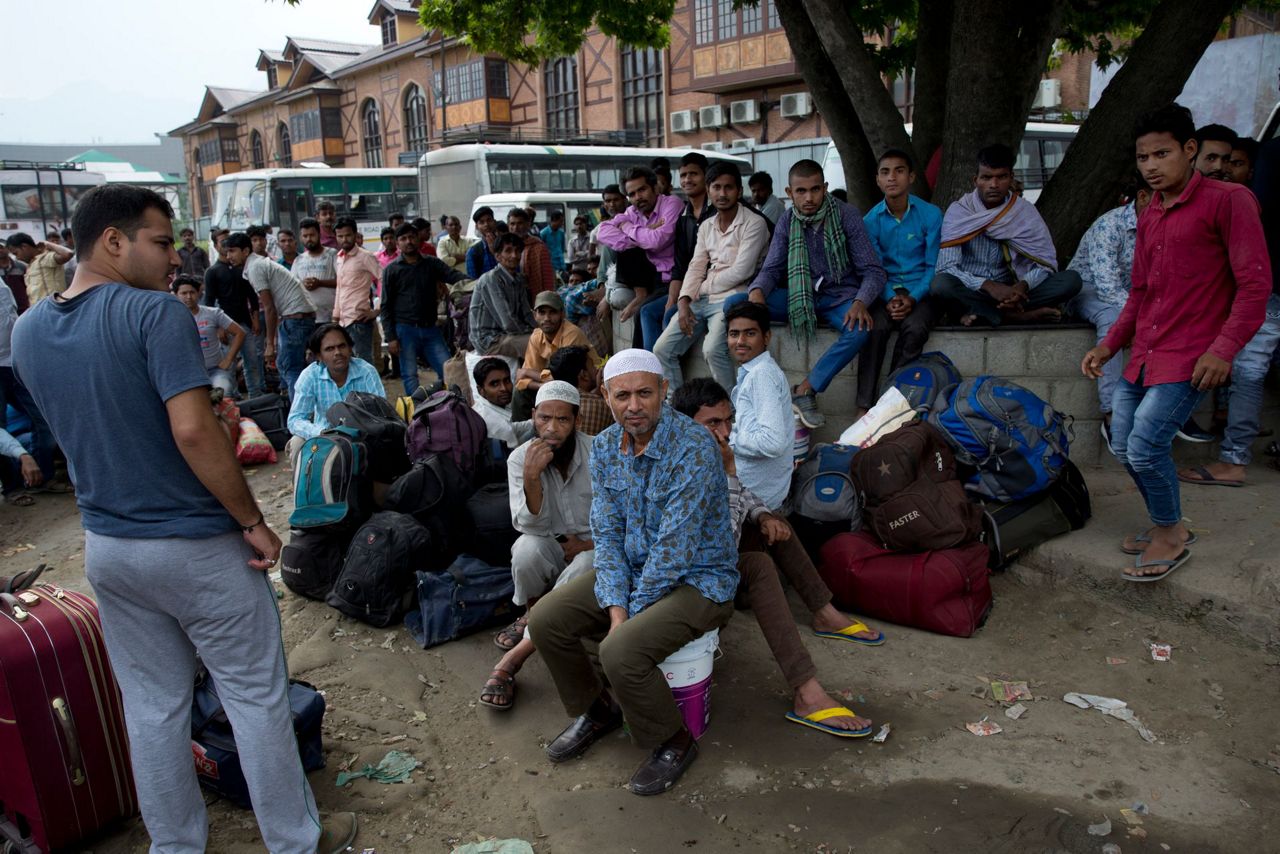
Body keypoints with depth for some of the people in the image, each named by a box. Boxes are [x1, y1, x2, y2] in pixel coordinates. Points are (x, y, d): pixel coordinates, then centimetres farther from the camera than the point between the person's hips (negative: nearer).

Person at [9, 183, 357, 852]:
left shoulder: (28, 331, 5)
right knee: (256, 695, 9)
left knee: (151, 704, 18)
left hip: (106, 547, 7)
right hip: (197, 546, -7)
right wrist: (253, 521, -18)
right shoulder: (155, 313, -18)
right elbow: (193, 430, -26)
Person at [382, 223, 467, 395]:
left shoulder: (432, 264, 10)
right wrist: (390, 337, -7)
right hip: (405, 330, -2)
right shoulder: (391, 270, 4)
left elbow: (453, 275, -8)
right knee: (410, 376, 0)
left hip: (431, 329, 2)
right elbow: (386, 306, 1)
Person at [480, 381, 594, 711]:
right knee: (527, 548, -33)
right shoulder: (520, 458, -10)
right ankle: (532, 615, 1)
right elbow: (532, 526, -17)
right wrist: (531, 478, -33)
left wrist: (588, 544, -16)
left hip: (594, 548, -1)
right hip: (550, 547, 2)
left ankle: (511, 662, -27)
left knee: (582, 569, -35)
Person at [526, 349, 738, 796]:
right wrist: (615, 606, -15)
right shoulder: (604, 446, -1)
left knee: (621, 650, -28)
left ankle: (674, 742, 1)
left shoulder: (694, 447, -24)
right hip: (632, 569, 7)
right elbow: (606, 533, -2)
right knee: (545, 620, -6)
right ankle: (597, 709, 19)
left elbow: (675, 546, -25)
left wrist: (631, 613, -18)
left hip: (698, 578, -7)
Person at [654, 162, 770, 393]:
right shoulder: (706, 226, 16)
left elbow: (741, 272, -14)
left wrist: (703, 288, -3)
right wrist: (684, 301, -6)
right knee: (662, 350, -2)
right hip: (701, 300, 7)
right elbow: (696, 267, 11)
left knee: (713, 349, -31)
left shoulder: (754, 223, -5)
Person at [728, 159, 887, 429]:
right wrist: (757, 291, -23)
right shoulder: (787, 222, 1)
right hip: (800, 296, 3)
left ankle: (805, 391, -24)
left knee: (860, 329, -38)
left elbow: (873, 270, -9)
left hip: (839, 297, -3)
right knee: (733, 305, -17)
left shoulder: (846, 215, -9)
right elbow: (771, 269, 3)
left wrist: (861, 302, -30)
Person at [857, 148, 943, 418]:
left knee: (915, 328, -32)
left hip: (919, 290, 0)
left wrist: (912, 298, -17)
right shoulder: (871, 219, 3)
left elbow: (933, 265, -1)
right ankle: (864, 406, -30)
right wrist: (889, 298, -18)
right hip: (885, 290, 1)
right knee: (875, 327, -31)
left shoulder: (930, 214, 0)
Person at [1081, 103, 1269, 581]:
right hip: (1144, 353, 8)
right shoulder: (1148, 217, 15)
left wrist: (1223, 349, -20)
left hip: (1191, 356, -7)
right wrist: (1109, 345, 13)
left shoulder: (1228, 201, -7)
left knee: (1145, 444, -15)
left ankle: (1171, 536, 9)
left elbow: (1255, 284, -11)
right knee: (1122, 446, 7)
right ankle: (1166, 524, 29)